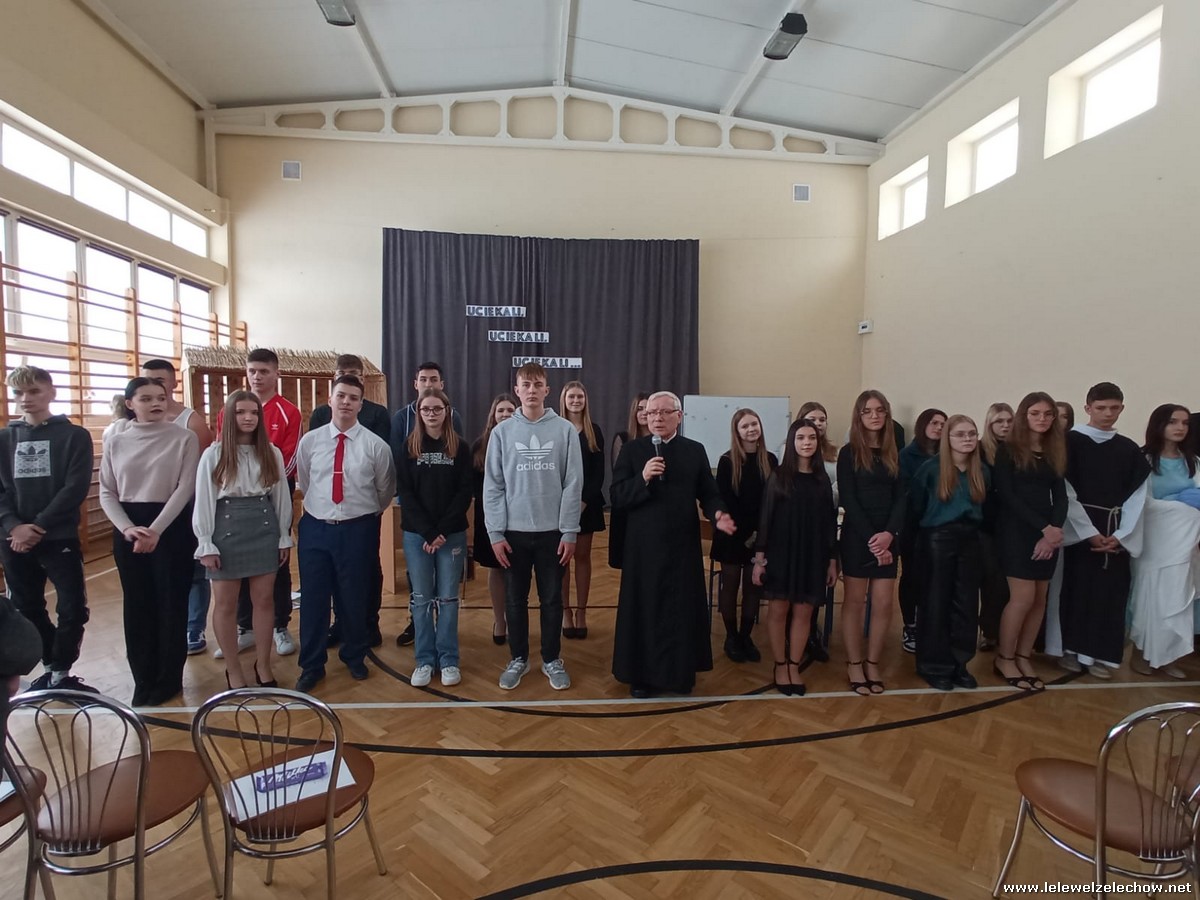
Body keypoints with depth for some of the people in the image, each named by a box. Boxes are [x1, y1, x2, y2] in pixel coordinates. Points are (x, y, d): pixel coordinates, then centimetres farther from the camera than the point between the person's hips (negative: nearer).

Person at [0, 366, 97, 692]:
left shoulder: (74, 436, -1)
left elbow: (76, 488, -9)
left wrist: (39, 525, -15)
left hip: (59, 538, -4)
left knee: (73, 609, -5)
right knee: (27, 610, 12)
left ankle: (61, 674, 13)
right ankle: (49, 668, 29)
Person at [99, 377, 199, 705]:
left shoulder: (184, 438, -5)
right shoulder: (116, 441, 5)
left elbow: (185, 487, -10)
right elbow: (107, 492, 6)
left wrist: (155, 530, -16)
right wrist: (127, 528, -10)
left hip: (172, 526, -3)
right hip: (127, 528, 3)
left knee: (171, 602, 3)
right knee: (137, 604, 10)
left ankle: (169, 677, 18)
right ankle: (144, 678, 24)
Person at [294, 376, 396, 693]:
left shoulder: (376, 445, -6)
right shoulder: (309, 441, 0)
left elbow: (386, 490, 8)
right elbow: (304, 483, 17)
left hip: (357, 530, -1)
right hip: (315, 527, 2)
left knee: (354, 598, 11)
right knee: (313, 598, 8)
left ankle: (354, 658, 33)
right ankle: (312, 665, 27)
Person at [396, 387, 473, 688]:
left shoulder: (460, 447, 2)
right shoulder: (408, 447, 2)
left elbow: (464, 493, -2)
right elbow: (405, 493, -3)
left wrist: (443, 531, -12)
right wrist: (427, 532, -12)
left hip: (452, 533, 0)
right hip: (416, 534, 1)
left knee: (448, 597, 5)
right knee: (421, 598, 7)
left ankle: (448, 659, 16)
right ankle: (424, 659, 18)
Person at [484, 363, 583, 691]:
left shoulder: (565, 430, -3)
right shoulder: (502, 432, 0)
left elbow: (573, 485, -4)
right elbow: (493, 486, 0)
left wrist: (569, 532, -7)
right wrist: (495, 533, -5)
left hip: (553, 531, -1)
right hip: (513, 532, 1)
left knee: (552, 599, 11)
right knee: (515, 600, 12)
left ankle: (552, 660, 28)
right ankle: (518, 658, 30)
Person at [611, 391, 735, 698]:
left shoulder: (695, 451, 6)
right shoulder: (631, 450, 0)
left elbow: (709, 493, 4)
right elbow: (617, 497, -6)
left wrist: (717, 515, -16)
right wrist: (643, 479, -21)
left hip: (683, 545, 2)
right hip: (643, 546, -1)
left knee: (682, 610, 9)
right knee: (644, 610, 7)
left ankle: (680, 673, 27)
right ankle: (641, 675, 23)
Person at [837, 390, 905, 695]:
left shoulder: (894, 454, 9)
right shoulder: (849, 453, -3)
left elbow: (900, 499, 3)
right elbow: (848, 500, -9)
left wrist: (889, 533, -13)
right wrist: (870, 537, -16)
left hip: (887, 538, 4)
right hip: (856, 537, -3)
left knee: (883, 604, 5)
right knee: (855, 602, 5)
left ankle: (872, 663, 20)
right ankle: (854, 665, 15)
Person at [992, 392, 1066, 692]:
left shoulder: (1054, 452, 13)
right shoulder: (1007, 450, -3)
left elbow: (1060, 496, 8)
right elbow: (1006, 495, -9)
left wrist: (1055, 528, -9)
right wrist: (1043, 527, -15)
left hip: (1049, 533, 5)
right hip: (1016, 531, -5)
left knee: (1040, 599, 6)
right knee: (1023, 597, -8)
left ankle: (1023, 658, 18)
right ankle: (1004, 658, 8)